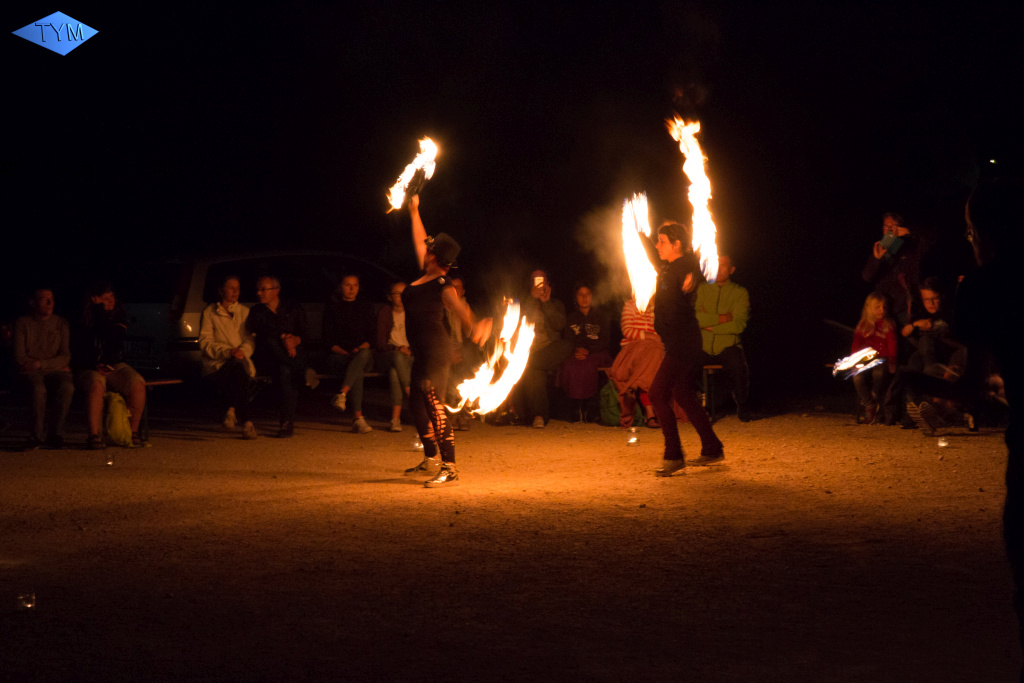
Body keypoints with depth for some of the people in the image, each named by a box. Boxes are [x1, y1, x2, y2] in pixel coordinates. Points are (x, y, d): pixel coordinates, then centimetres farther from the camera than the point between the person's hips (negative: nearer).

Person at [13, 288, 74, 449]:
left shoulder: (61, 324, 12)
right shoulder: (23, 323, 8)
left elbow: (65, 357, 5)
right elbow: (19, 357, 1)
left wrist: (41, 363, -11)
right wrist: (58, 365, -4)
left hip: (55, 370, 1)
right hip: (30, 371, -1)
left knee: (67, 386, -34)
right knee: (38, 388, -37)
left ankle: (55, 435, -28)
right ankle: (36, 435, -29)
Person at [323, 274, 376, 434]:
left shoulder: (366, 307, 16)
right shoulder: (332, 307, 10)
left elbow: (372, 336, 9)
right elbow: (328, 340, 3)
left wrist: (360, 349, -12)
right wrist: (346, 353, -12)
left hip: (363, 352, 2)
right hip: (338, 357, -2)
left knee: (364, 354, -38)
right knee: (357, 371, -37)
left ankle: (342, 394, -52)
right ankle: (358, 419, -49)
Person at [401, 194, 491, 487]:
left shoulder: (443, 286, -11)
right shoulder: (426, 276, 12)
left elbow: (458, 305, -31)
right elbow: (419, 241, 27)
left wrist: (474, 325, -49)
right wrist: (414, 213, 34)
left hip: (435, 350, -10)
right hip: (423, 352, 10)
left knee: (432, 403, -15)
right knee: (416, 403, 17)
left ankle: (450, 469, -18)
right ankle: (431, 460, 30)